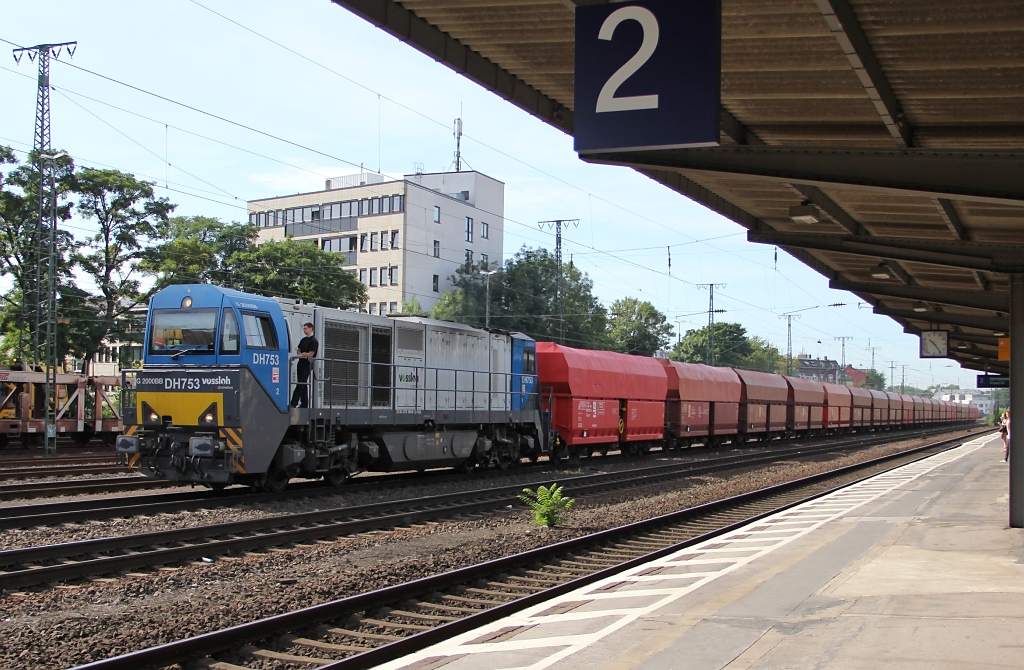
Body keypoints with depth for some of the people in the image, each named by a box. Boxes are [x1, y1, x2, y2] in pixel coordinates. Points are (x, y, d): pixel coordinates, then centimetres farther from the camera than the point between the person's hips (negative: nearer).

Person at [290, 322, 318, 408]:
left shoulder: (313, 341, -9)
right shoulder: (303, 340, 16)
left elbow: (310, 354, -14)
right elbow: (298, 350, 21)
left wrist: (301, 354, -4)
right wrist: (300, 354, -1)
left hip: (307, 365, -8)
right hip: (301, 363, 8)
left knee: (300, 385, -11)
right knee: (303, 385, 9)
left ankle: (293, 404, -14)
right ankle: (304, 403, 12)